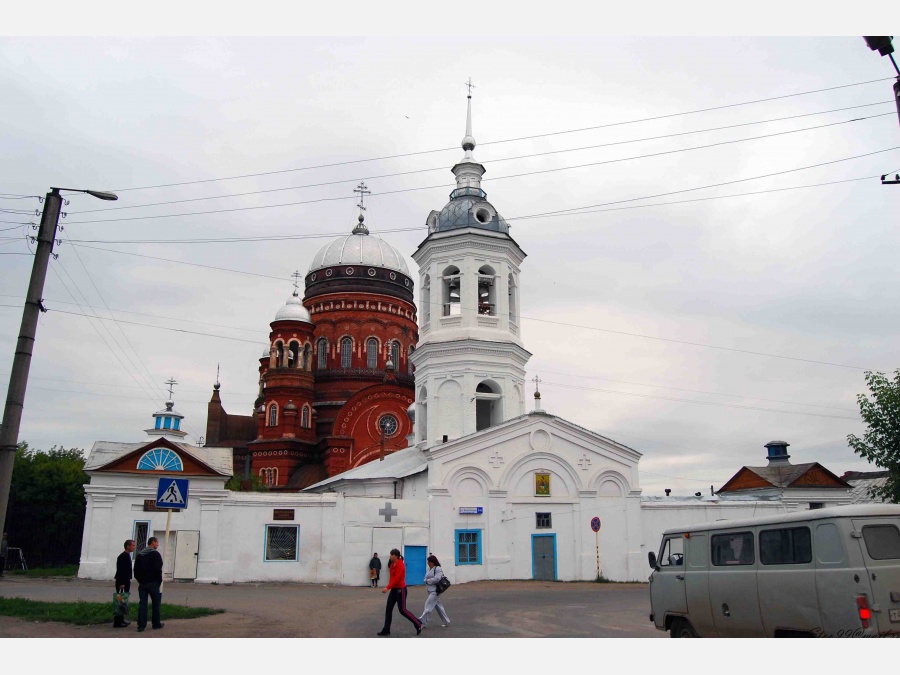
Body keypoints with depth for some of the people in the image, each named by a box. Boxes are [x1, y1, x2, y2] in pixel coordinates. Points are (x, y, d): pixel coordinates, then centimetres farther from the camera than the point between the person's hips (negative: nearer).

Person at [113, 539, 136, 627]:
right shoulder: (123, 556, -15)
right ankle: (117, 621, -6)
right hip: (122, 583, -10)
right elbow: (120, 570, -21)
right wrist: (121, 584, -24)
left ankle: (123, 620, 21)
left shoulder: (127, 556, 15)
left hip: (126, 582, 10)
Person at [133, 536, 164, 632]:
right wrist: (160, 580, -6)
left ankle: (141, 625, -1)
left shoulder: (140, 555, 13)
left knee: (142, 604, 4)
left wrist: (140, 580, 17)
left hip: (142, 583, 6)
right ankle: (156, 624, 12)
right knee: (156, 603, 6)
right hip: (153, 583, -6)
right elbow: (158, 569, -16)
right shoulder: (155, 554, -10)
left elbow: (136, 570, 15)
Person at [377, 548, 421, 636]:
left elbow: (397, 578, -25)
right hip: (394, 589, 9)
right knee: (388, 609, 6)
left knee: (402, 610, -2)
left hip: (400, 589, -9)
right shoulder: (392, 564, 8)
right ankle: (386, 630, 11)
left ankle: (418, 624, 11)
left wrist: (387, 588, -29)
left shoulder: (400, 565, -19)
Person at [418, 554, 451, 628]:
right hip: (431, 591, 9)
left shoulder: (438, 569, -14)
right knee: (439, 606, 15)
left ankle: (422, 622, -6)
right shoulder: (429, 569, 13)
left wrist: (428, 580, -15)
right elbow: (426, 578, 14)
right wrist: (426, 581, -8)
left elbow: (437, 579, -24)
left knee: (428, 606, -10)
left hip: (435, 591, -9)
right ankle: (446, 621, 25)